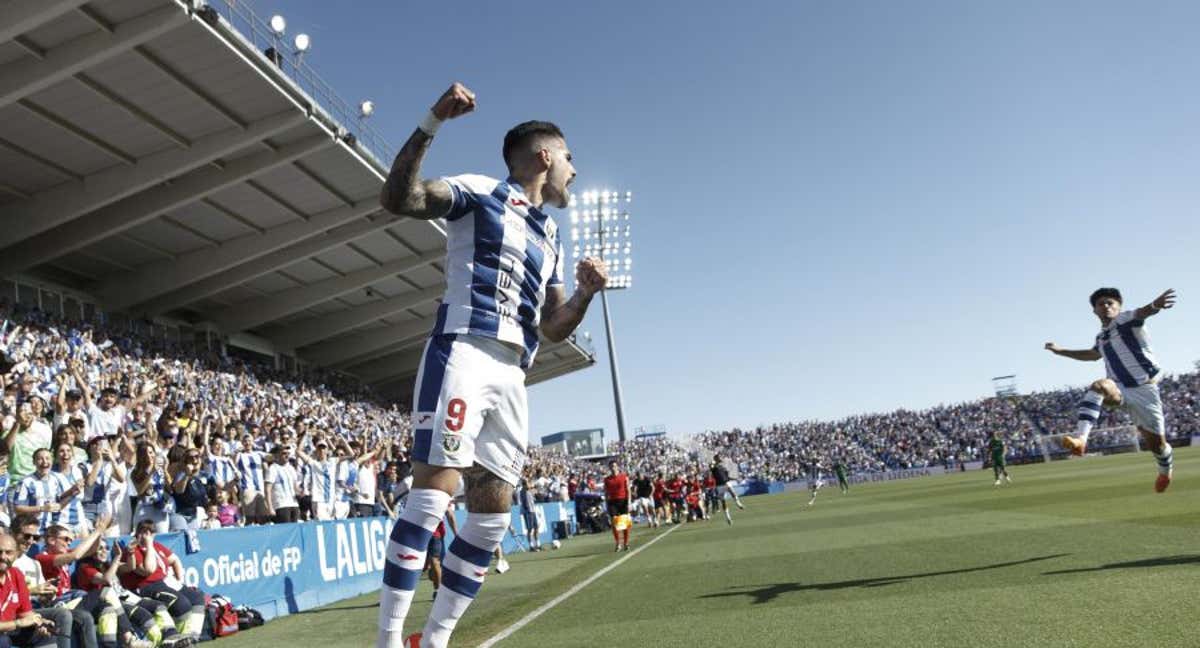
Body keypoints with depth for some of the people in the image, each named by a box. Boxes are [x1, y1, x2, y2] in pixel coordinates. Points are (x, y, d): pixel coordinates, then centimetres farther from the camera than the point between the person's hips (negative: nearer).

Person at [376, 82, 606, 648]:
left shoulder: (551, 239, 25)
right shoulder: (480, 192, 5)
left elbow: (553, 328, 22)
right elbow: (398, 199, -11)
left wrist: (585, 293, 2)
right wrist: (432, 123, -21)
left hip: (512, 377, 8)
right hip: (462, 354, -7)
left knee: (493, 512, 4)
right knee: (434, 491, -15)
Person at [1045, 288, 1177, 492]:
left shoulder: (1125, 319, -6)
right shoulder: (1101, 336, 15)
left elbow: (1142, 313, -33)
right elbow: (1093, 355, 38)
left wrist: (1155, 305, -57)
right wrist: (1060, 351, 41)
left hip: (1144, 388, -4)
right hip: (1121, 390, 4)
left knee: (1156, 442, 4)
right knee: (1098, 386, -32)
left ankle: (1165, 471, 41)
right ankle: (1080, 438, -48)